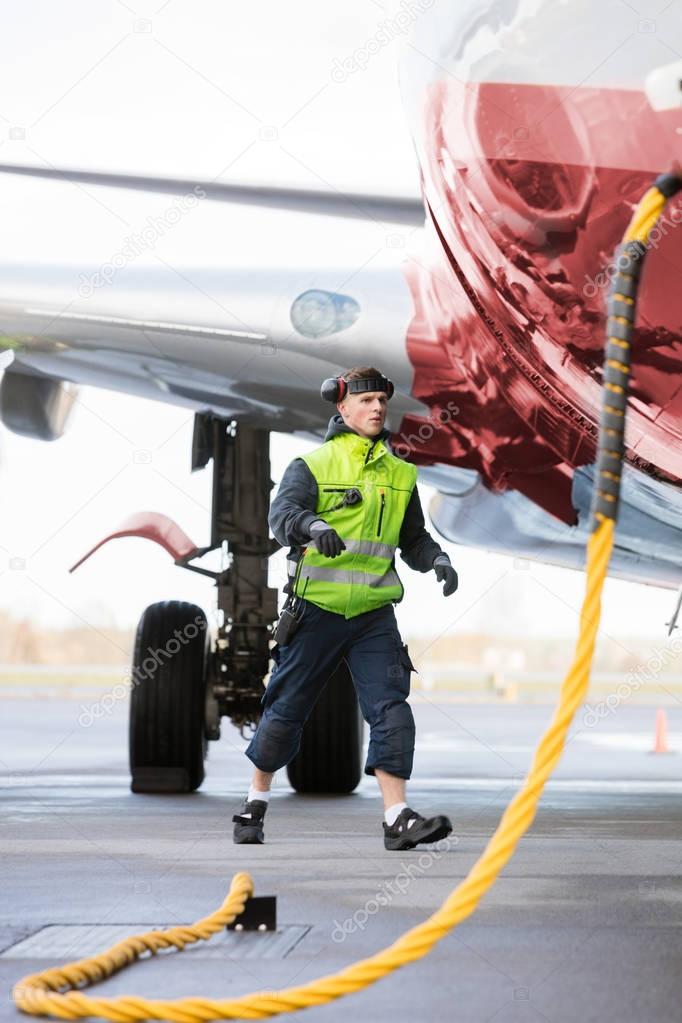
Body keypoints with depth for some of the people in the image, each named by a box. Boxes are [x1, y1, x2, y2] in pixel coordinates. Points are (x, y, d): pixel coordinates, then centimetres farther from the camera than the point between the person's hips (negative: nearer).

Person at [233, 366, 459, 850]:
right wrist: (314, 525, -41)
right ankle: (255, 803, 25)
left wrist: (437, 559, -1)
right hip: (316, 609, -3)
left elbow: (413, 539, 20)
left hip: (374, 614, 3)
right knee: (287, 709, 7)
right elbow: (283, 513, -19)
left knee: (391, 706, -10)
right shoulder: (312, 465, -3)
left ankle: (398, 818, -13)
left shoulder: (400, 475, 12)